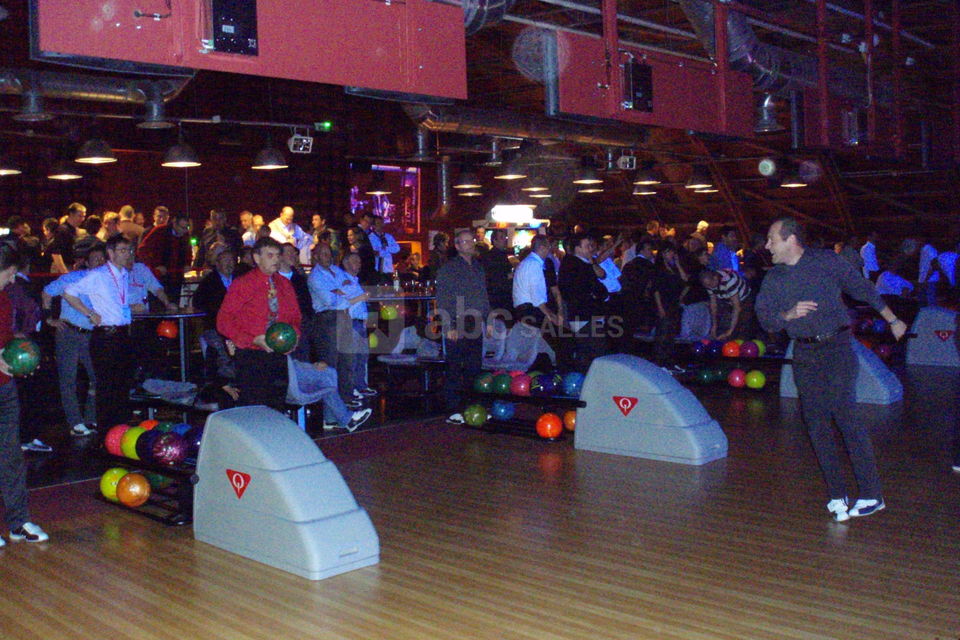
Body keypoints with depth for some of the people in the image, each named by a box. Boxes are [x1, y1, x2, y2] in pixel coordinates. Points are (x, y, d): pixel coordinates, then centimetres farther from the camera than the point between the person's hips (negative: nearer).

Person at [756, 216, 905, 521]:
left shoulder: (827, 262, -2)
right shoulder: (773, 279, 8)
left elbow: (863, 289, 7)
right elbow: (765, 318, 3)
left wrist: (892, 320, 15)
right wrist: (788, 314, -18)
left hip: (837, 347, -4)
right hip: (804, 354, 4)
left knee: (843, 412, -14)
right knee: (816, 422, 2)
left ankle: (871, 493, -6)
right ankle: (837, 495, 11)